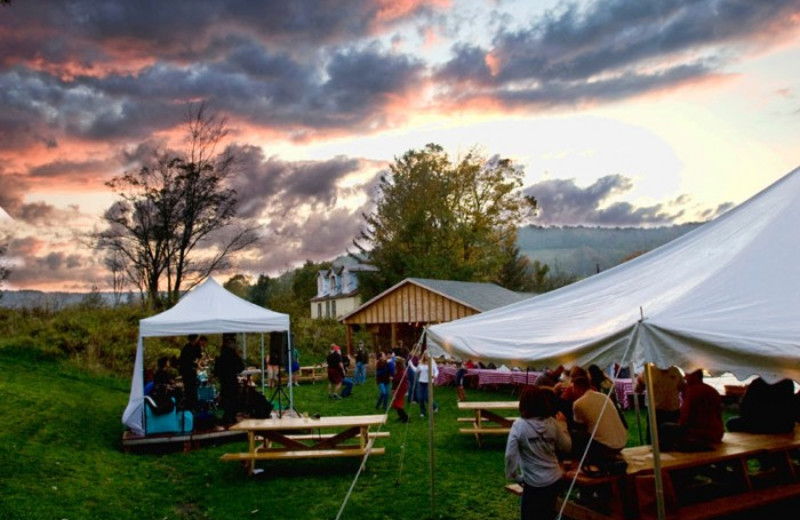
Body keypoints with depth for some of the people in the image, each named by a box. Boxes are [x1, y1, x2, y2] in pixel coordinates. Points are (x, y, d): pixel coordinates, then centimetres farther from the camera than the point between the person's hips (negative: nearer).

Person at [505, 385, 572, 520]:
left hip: (534, 483, -4)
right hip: (555, 480, 4)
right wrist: (562, 424, 15)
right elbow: (567, 447, 6)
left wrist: (514, 476, -4)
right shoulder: (553, 422, -6)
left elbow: (510, 455, -18)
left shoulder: (519, 425, -17)